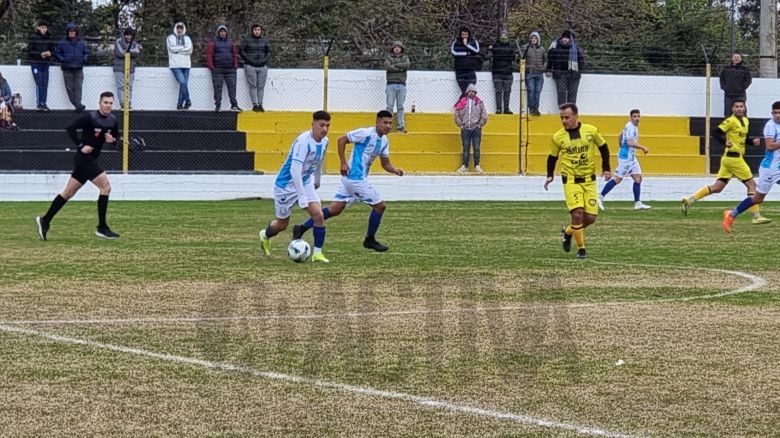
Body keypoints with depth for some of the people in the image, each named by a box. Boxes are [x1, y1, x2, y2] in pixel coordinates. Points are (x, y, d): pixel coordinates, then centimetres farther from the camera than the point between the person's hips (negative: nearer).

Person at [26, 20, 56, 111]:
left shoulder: (49, 38, 8)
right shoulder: (33, 37, -5)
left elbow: (52, 50, 14)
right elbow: (29, 50, -8)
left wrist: (49, 53, -10)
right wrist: (40, 54, -19)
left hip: (46, 63, 4)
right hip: (35, 63, -4)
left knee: (45, 83, 3)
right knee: (39, 83, -11)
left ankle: (43, 103, 7)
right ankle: (39, 104, -7)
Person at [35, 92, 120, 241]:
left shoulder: (112, 120, 6)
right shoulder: (90, 117, -15)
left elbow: (116, 140, 17)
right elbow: (70, 128, -15)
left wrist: (112, 140, -6)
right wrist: (81, 145, -20)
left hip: (91, 160, 8)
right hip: (84, 157, -8)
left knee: (68, 193, 12)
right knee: (106, 186, -14)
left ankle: (45, 221, 21)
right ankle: (102, 228, -10)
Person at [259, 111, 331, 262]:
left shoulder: (324, 142, -4)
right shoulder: (303, 141, -29)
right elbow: (295, 169, -35)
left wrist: (317, 180, 30)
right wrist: (301, 196, -39)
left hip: (305, 183, 6)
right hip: (286, 185, -6)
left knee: (319, 215, -14)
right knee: (282, 224, 10)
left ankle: (317, 253, -6)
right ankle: (265, 235, 43)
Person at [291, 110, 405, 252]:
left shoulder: (384, 141, 11)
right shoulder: (366, 133, -15)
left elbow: (385, 164, 16)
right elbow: (341, 140, -12)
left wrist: (395, 170, -4)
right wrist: (343, 163, -15)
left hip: (350, 178, 9)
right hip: (356, 177, -9)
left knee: (335, 209, 8)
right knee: (379, 205, -1)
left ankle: (301, 228, 10)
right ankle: (370, 240, 14)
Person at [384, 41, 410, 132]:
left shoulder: (405, 58, 16)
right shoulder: (388, 58, 11)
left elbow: (407, 65, -6)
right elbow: (387, 67, -9)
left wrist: (395, 65, -6)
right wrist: (400, 68, -7)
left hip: (402, 85, 2)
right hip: (391, 84, -1)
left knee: (400, 106, 1)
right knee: (390, 106, -5)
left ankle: (400, 126, 2)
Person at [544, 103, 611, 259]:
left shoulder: (591, 131, -4)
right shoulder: (558, 137, -3)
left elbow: (603, 147, 11)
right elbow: (553, 157, 11)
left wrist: (606, 168, 5)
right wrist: (550, 175, -1)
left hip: (589, 180, 2)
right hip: (571, 180, -2)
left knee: (591, 218, -2)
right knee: (577, 213, -19)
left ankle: (568, 231, 28)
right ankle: (581, 249, -3)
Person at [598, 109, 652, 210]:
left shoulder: (633, 126, 15)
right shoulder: (630, 127, -15)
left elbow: (619, 137, 26)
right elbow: (630, 143, -26)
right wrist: (643, 148, -19)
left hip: (631, 157, 10)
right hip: (626, 156, -10)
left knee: (638, 178, 5)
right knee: (618, 178, -8)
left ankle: (637, 203, 5)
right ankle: (601, 197, -3)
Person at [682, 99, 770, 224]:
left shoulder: (746, 121, 17)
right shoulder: (731, 121, -10)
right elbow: (716, 133, -14)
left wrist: (753, 141, 8)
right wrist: (725, 142, -30)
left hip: (729, 158, 9)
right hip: (733, 157, -9)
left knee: (717, 188, 8)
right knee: (751, 184, -4)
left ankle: (690, 200, 6)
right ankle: (756, 216, -1)